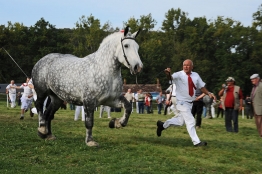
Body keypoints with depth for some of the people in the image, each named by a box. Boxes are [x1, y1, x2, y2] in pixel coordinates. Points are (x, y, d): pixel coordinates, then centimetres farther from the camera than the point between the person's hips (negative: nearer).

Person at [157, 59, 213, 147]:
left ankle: (163, 125, 37)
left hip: (190, 103, 7)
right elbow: (172, 77, -34)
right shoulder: (179, 75, -14)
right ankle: (196, 142, -2)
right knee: (191, 121, -10)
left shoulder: (195, 75, 3)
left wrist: (208, 93, -8)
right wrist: (168, 74, -57)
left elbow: (202, 87, 8)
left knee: (180, 121, 17)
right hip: (182, 102, -7)